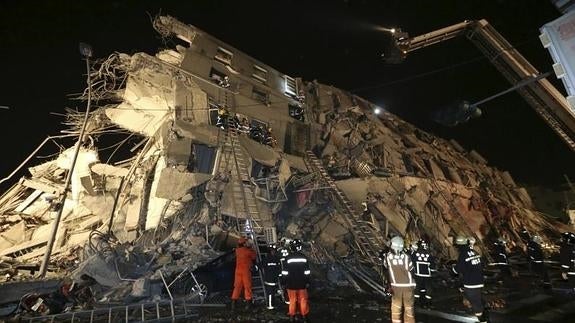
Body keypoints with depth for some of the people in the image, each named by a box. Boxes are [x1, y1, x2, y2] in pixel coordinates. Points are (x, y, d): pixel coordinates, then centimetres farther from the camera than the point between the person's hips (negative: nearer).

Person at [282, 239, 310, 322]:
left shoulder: (288, 258, -13)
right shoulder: (304, 257, -7)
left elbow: (285, 272, -8)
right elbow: (307, 272, -1)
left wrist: (285, 282, 4)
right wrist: (307, 282, 9)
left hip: (291, 284, -1)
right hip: (302, 283, 1)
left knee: (292, 300, 12)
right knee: (303, 299, 13)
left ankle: (292, 316, 20)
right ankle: (304, 315, 22)